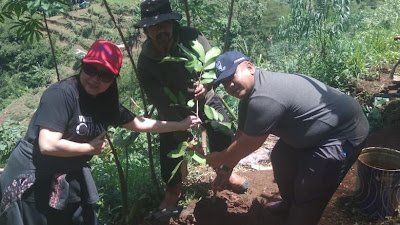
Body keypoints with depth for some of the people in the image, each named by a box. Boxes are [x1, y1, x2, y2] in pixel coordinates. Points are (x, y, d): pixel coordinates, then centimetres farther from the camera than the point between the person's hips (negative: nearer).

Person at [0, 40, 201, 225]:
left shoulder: (106, 102, -2)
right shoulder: (61, 94, -24)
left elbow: (140, 124, 8)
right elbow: (48, 145, -30)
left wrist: (182, 125, 8)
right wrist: (92, 148, -17)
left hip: (69, 179, 7)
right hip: (31, 181, -7)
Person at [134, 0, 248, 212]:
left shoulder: (192, 37, -26)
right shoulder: (145, 63, -28)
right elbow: (163, 105, -29)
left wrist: (206, 84, -48)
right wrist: (186, 137, -31)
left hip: (206, 99, 1)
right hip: (175, 109, 0)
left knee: (224, 137, -3)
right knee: (169, 148, -2)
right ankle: (173, 190, 25)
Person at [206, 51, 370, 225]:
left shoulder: (263, 100, -32)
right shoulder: (249, 93, 1)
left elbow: (247, 145, -21)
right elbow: (241, 135, 9)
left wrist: (219, 159, -5)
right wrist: (226, 167, 10)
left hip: (344, 133, -10)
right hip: (317, 129, 10)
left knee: (308, 192, -7)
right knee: (281, 158, 19)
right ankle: (290, 203, 42)